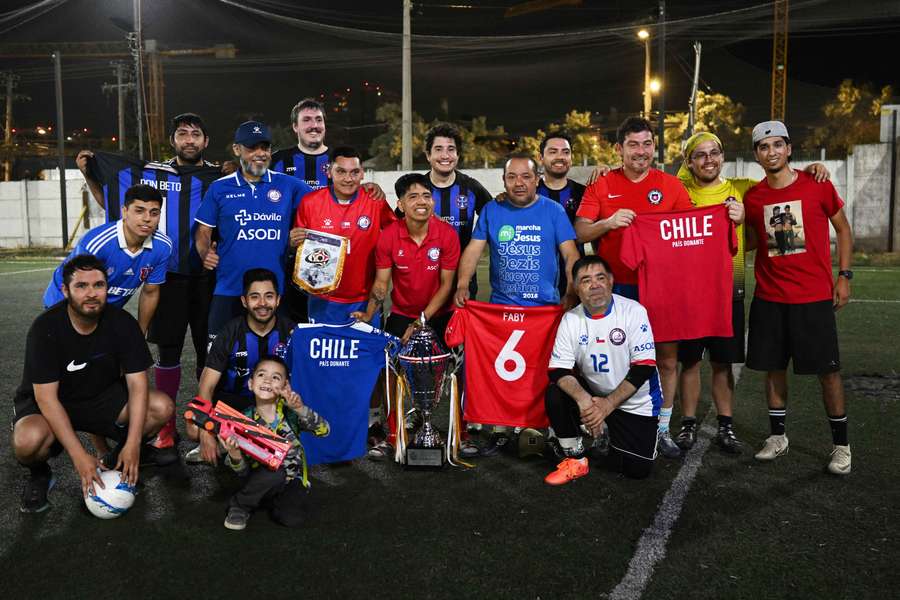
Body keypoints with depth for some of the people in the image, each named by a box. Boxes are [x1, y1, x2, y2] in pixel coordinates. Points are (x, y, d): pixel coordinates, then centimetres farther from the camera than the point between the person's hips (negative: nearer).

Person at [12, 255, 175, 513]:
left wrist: (132, 445, -25)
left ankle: (121, 455, 12)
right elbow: (46, 397, -25)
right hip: (46, 404, -3)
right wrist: (79, 456, -31)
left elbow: (137, 383, -15)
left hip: (101, 397, 3)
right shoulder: (45, 328, -23)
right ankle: (39, 474, 2)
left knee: (162, 407, -19)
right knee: (29, 440, -37)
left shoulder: (122, 323, -15)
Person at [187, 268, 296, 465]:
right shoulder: (231, 332, -13)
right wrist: (206, 433, -27)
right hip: (232, 398, -1)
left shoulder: (290, 332, -11)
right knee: (195, 428, -27)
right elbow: (207, 386, -15)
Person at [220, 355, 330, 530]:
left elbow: (324, 430, -22)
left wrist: (301, 409, -37)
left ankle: (271, 500, 6)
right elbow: (243, 471, -12)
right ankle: (240, 505, -6)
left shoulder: (290, 410, -10)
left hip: (292, 479, 0)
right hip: (262, 480, 0)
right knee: (274, 473, -33)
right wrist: (235, 456, -35)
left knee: (291, 518, -27)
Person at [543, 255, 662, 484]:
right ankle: (576, 460, -3)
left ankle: (614, 435, 25)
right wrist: (583, 398, -31)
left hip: (635, 402, -2)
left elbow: (644, 368, -18)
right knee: (555, 396, -25)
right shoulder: (570, 319, -7)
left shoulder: (633, 311, -16)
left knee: (637, 469, -9)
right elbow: (559, 370, -11)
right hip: (592, 394, 2)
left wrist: (608, 404, -23)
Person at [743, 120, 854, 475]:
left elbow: (842, 229, 6)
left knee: (827, 370, 2)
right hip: (769, 298, 3)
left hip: (814, 298, -2)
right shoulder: (753, 197, 3)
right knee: (773, 368, 9)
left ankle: (841, 445, 17)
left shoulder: (818, 186, -4)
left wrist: (844, 276, 0)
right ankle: (777, 437, 25)